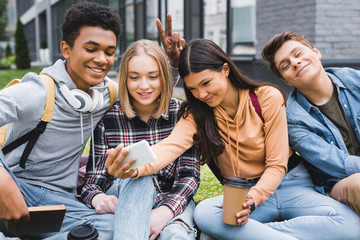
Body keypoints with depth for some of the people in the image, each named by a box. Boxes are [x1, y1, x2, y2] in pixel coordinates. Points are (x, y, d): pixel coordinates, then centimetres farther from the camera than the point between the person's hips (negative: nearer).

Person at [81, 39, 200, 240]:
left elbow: (190, 175, -9)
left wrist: (165, 212, -30)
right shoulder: (107, 118, -5)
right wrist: (97, 199, -30)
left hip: (172, 199, 0)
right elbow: (94, 180, -4)